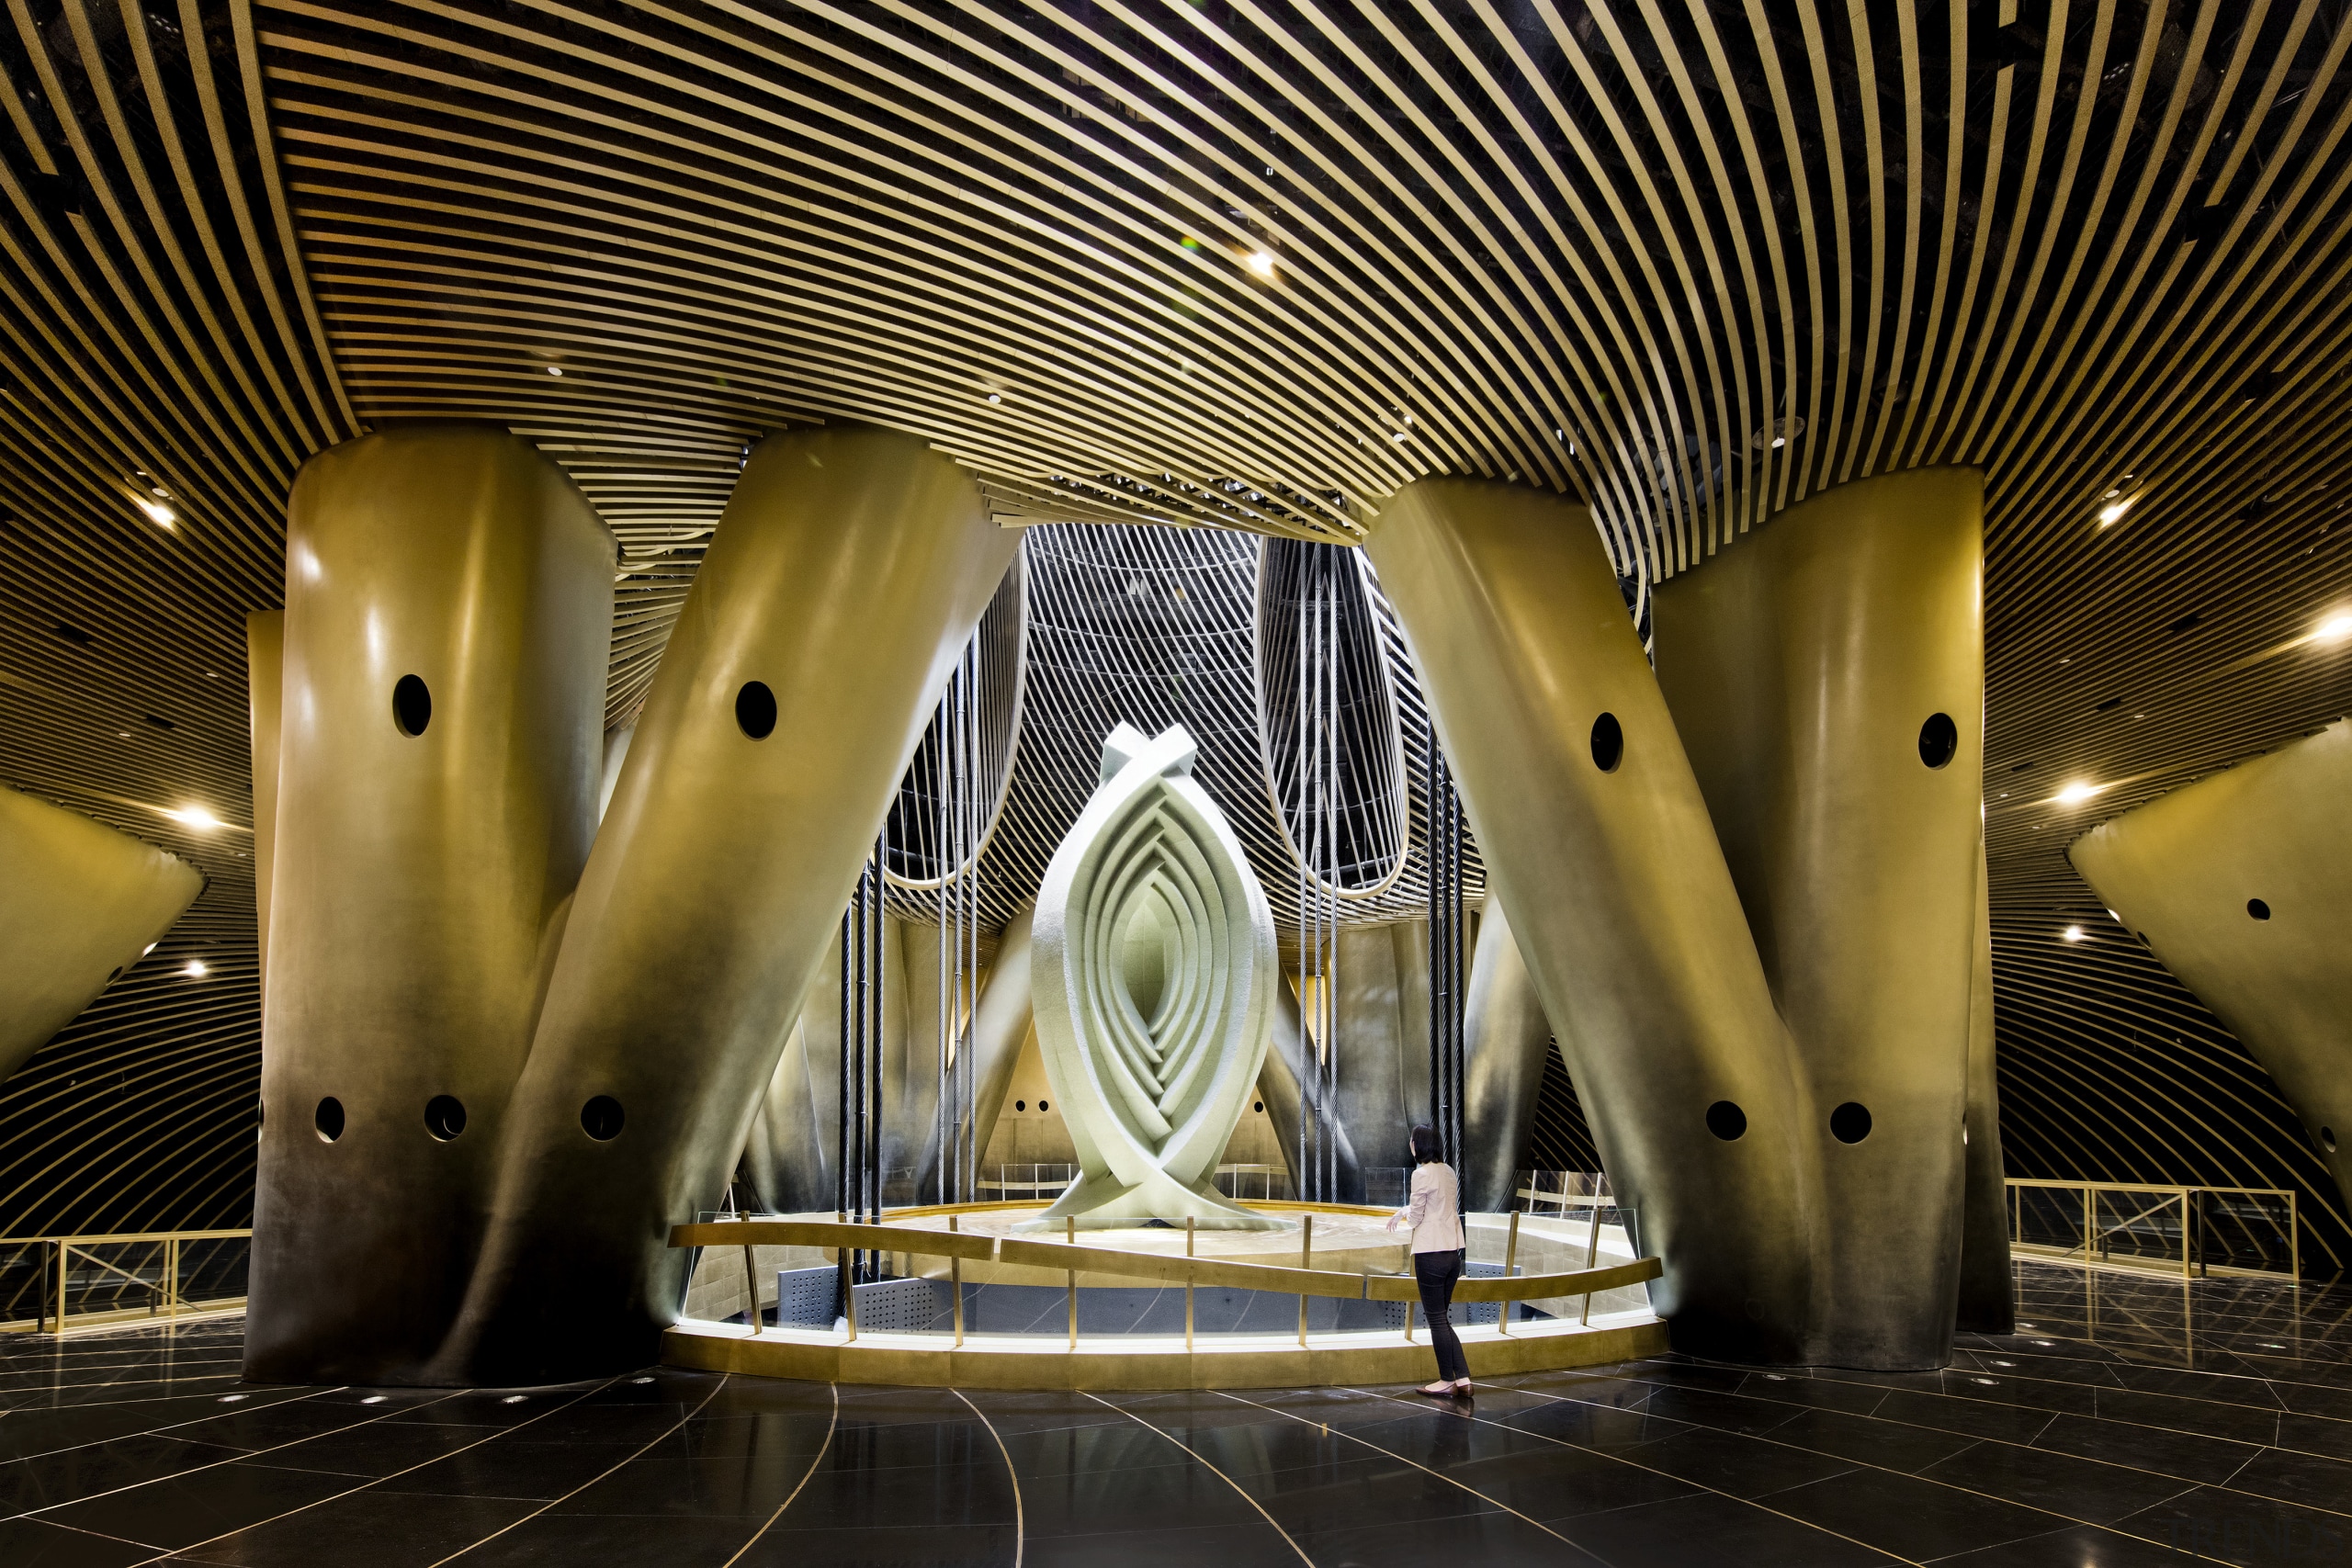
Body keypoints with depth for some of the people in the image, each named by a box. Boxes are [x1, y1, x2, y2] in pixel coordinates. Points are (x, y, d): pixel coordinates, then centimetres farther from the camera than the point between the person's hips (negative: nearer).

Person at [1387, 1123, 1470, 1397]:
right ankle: (1463, 1379, 10)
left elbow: (1415, 1218, -10)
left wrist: (1403, 1213, 11)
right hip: (1454, 1251, 8)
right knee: (1442, 1319, 15)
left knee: (1437, 1320, 3)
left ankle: (1448, 1381, 10)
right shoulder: (1448, 1171, 10)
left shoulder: (1422, 1174, -14)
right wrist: (1403, 1212, 24)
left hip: (1431, 1253, -8)